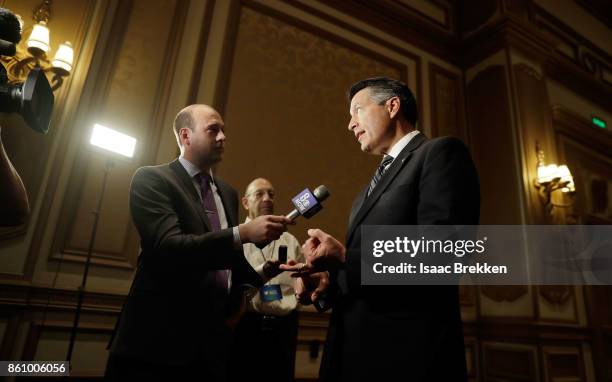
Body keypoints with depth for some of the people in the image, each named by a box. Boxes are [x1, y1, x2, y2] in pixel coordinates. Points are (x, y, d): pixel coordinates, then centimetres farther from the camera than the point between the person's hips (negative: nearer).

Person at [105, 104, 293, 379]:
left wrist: (258, 275, 2)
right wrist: (243, 233, -28)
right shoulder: (151, 179, -7)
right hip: (160, 337, -6)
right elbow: (168, 246, -22)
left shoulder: (228, 193, 13)